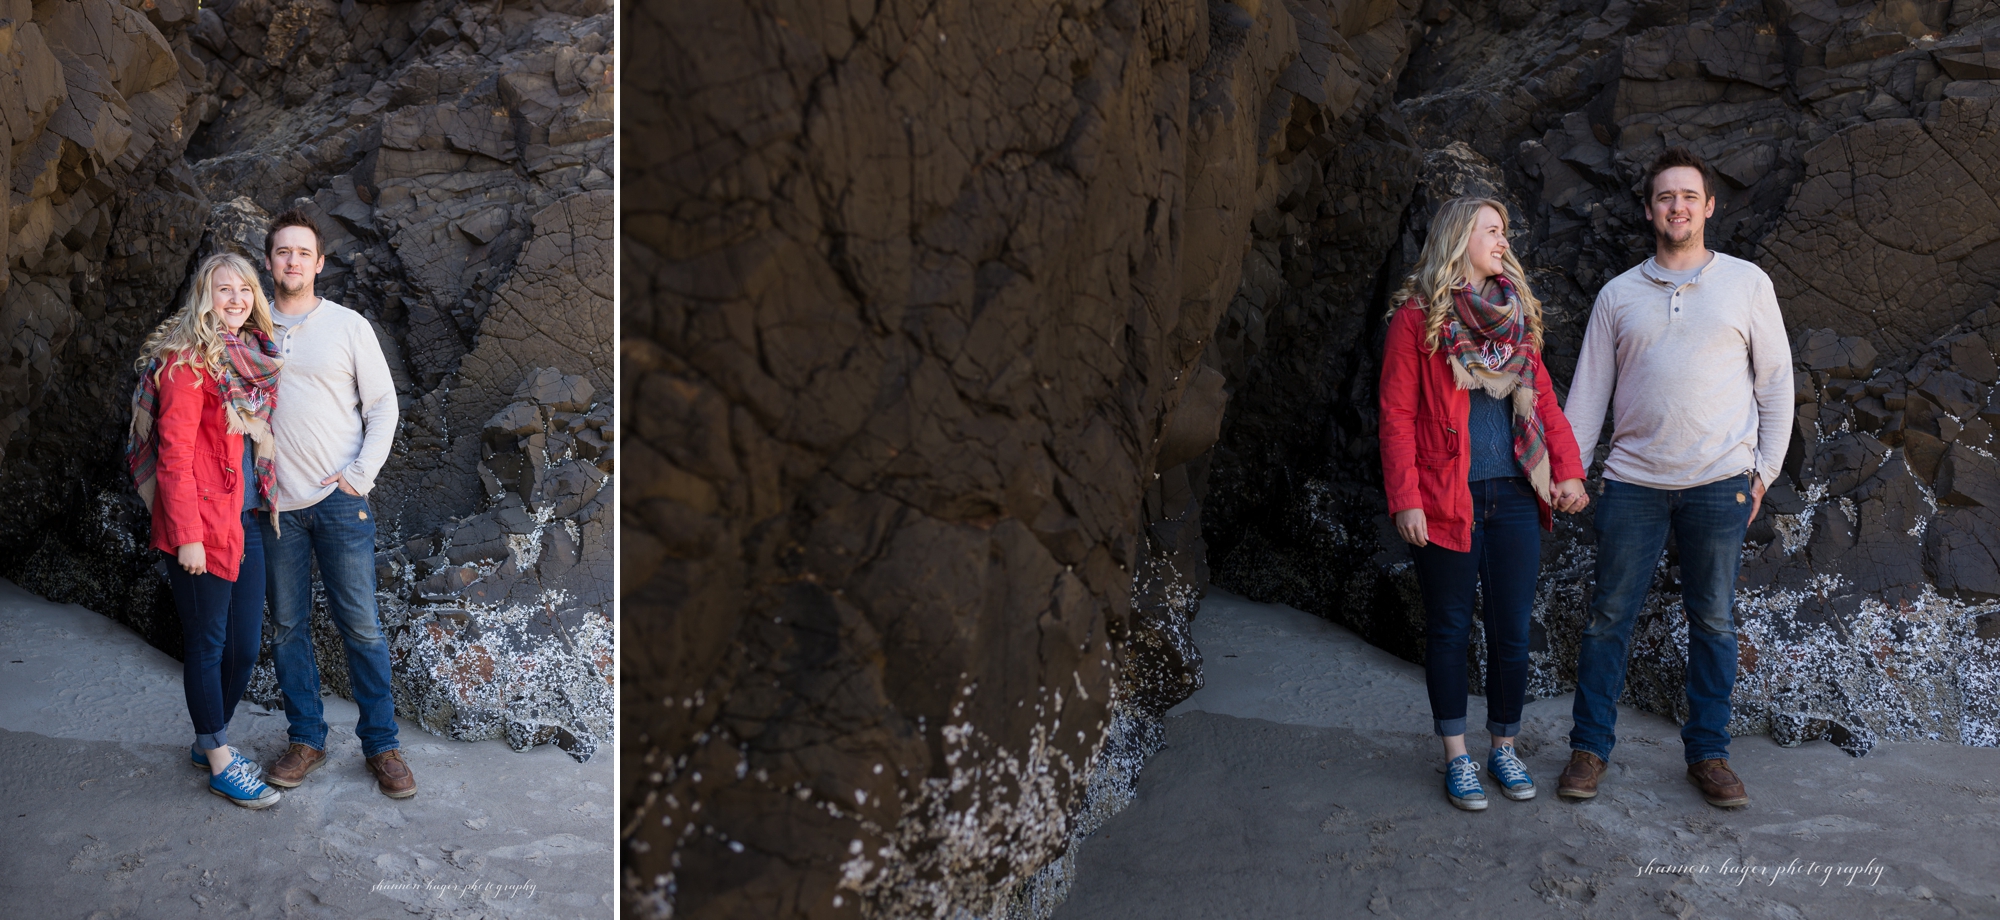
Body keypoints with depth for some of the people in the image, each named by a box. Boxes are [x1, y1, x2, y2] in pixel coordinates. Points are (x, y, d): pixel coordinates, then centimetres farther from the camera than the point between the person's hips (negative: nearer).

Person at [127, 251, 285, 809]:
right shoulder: (188, 359, -11)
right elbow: (174, 454, -14)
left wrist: (267, 504, 11)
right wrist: (187, 535, -17)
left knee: (247, 643, 12)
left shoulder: (256, 356, 12)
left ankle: (210, 741, 31)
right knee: (208, 643, 5)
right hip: (204, 523, -7)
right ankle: (220, 763, 15)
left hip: (247, 520, 7)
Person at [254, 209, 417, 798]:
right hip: (276, 502, 2)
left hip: (340, 500, -2)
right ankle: (306, 739, 19)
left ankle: (381, 744, 8)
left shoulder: (348, 326, 1)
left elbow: (383, 404, 3)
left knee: (361, 625, 0)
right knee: (288, 626, 8)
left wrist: (361, 474, -7)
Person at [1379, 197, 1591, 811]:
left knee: (1512, 632, 7)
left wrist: (1569, 471, 1)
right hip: (1447, 500, -4)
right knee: (1450, 629, 6)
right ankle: (1457, 758, 17)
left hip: (1515, 499, 4)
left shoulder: (1516, 315, 12)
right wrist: (1405, 500, -12)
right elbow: (1397, 415, -6)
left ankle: (1505, 748, 23)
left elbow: (1542, 399, 13)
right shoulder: (1418, 316, -3)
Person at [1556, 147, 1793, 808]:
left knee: (1713, 621, 7)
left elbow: (1776, 380, 8)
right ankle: (1590, 748, 13)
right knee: (1609, 616, 2)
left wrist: (1765, 468, 2)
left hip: (1719, 482, 0)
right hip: (1633, 481, 1)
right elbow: (1589, 391, 8)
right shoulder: (1618, 295, 8)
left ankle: (1708, 753, 18)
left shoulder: (1746, 283, 5)